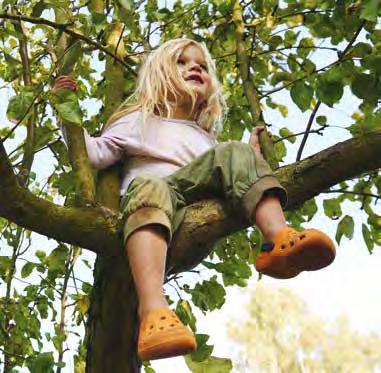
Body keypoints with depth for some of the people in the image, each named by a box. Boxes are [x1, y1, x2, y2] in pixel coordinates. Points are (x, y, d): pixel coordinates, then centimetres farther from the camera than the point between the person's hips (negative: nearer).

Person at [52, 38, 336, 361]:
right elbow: (95, 154, 13)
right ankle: (153, 311, -60)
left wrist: (250, 156, 19)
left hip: (195, 201, 3)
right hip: (149, 209, -2)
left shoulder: (206, 139, 38)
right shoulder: (138, 121, 28)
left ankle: (278, 239, -41)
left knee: (234, 154, -17)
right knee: (149, 187, -38)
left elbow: (229, 178, 29)